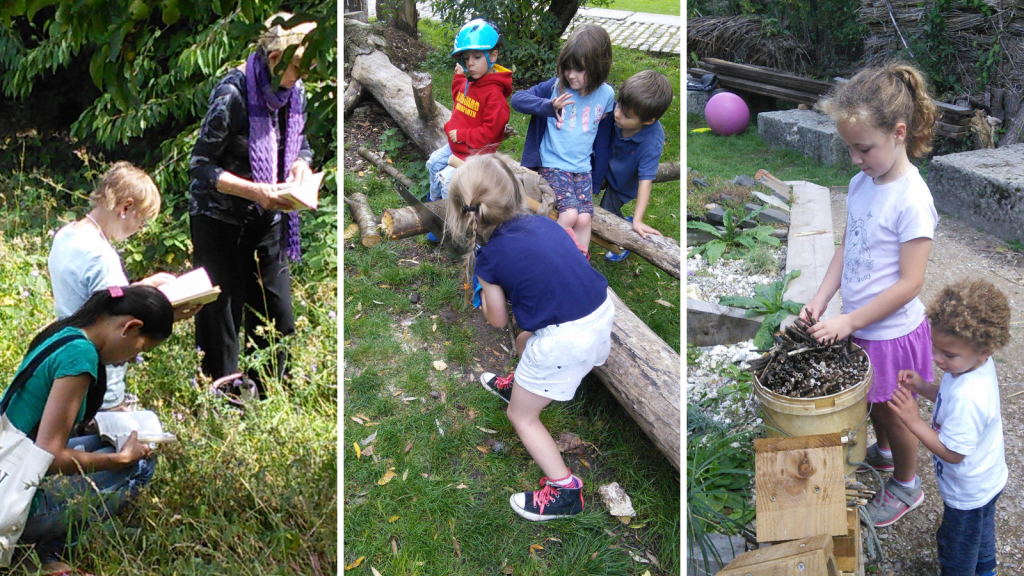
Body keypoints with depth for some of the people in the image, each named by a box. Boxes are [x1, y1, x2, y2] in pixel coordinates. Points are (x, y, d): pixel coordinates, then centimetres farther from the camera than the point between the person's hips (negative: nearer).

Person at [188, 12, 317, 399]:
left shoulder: (293, 92, 0)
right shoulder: (233, 95, -19)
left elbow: (301, 146, 15)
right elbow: (200, 165, -17)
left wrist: (301, 165, -9)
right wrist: (254, 190, -29)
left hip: (267, 220, 6)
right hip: (219, 219, -6)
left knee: (277, 317, 6)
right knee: (220, 319, 1)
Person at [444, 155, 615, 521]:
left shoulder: (489, 257, -9)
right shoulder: (542, 222, 4)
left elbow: (497, 321, 3)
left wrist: (484, 292, 19)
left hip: (564, 340, -7)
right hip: (603, 313, 7)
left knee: (522, 415, 14)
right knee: (525, 339, 37)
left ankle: (564, 490, 11)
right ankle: (517, 386, 66)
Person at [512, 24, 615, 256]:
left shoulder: (606, 95, 1)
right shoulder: (556, 86, -7)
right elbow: (517, 99, -9)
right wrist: (548, 106, -25)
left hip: (583, 169, 3)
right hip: (553, 165, -3)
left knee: (584, 218, -12)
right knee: (569, 215, -21)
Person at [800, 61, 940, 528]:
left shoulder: (912, 200, -26)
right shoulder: (861, 184, -2)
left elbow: (909, 283, -24)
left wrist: (851, 321, -22)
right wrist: (820, 301, -4)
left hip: (891, 330, -6)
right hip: (859, 324, 6)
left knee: (893, 409, 14)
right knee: (874, 401, 27)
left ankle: (907, 483, 37)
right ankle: (884, 451, 53)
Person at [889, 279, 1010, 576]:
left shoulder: (968, 398, -43)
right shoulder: (976, 365, -15)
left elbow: (952, 452, -33)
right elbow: (950, 399, 4)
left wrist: (914, 422, -34)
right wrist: (922, 387, -12)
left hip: (969, 494, -9)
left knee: (956, 552, 19)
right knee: (981, 533, 36)